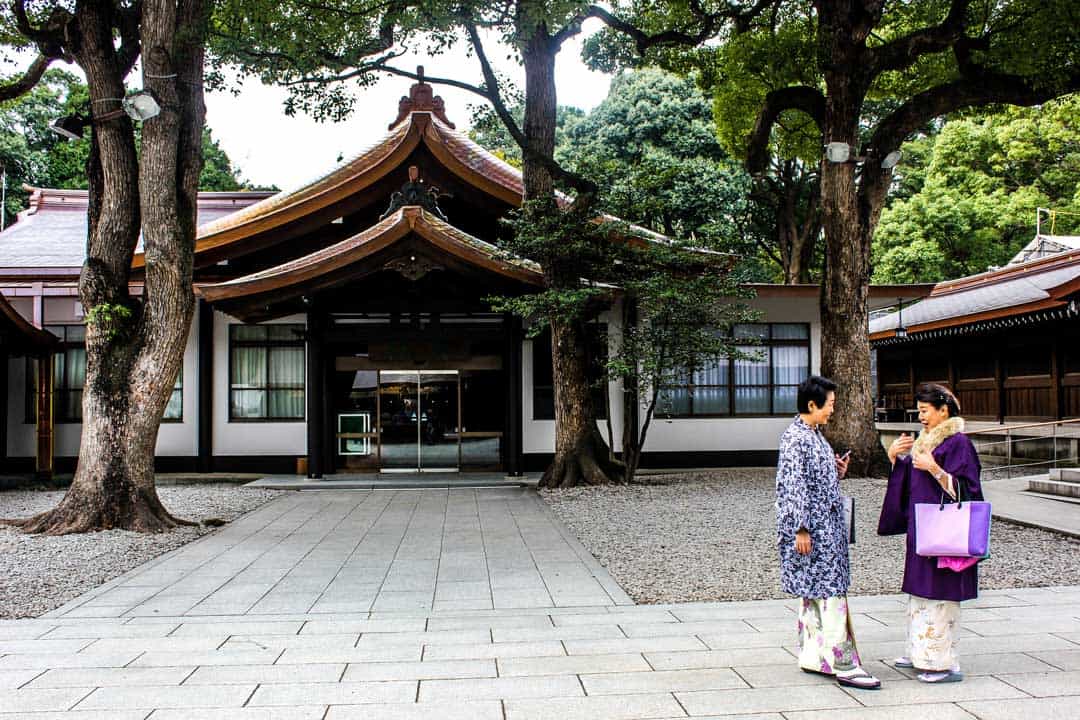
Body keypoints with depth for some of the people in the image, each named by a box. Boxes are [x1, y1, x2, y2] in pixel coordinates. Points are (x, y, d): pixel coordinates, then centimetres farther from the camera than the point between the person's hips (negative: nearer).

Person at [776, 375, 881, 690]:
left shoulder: (814, 434, 14)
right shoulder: (795, 437, -16)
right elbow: (792, 486, -20)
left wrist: (838, 472, 6)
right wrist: (801, 529, -21)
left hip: (827, 527, 10)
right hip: (812, 528, -10)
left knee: (815, 593, 13)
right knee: (831, 593, -7)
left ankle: (812, 657, 21)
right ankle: (844, 665, -2)